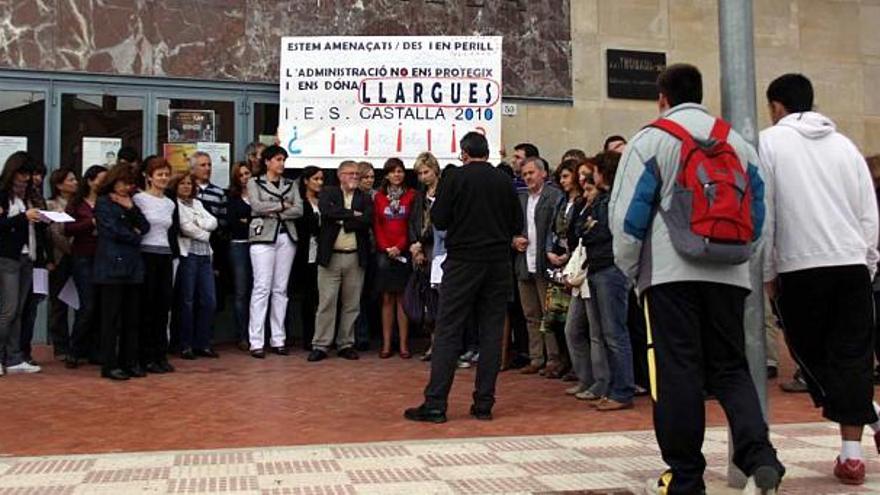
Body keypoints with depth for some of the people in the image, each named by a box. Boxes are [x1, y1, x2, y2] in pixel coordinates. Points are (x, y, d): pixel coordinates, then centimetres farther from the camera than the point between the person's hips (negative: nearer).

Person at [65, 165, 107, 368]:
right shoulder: (77, 204, 7)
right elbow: (68, 230, -3)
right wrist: (92, 223, -13)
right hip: (83, 258, -2)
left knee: (100, 306, 2)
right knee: (87, 306, -8)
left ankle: (93, 350, 13)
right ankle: (74, 351, 6)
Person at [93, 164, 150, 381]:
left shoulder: (129, 203, 21)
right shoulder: (103, 202, 0)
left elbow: (145, 228, 10)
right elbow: (113, 231, -11)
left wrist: (131, 208, -2)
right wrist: (135, 236, 4)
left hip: (133, 266, 7)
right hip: (112, 265, -7)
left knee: (132, 318, 7)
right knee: (112, 318, -3)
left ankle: (129, 362, 13)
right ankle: (109, 365, 1)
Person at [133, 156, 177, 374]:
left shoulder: (170, 203, 14)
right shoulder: (139, 199, -5)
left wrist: (175, 255, 14)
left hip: (165, 257, 6)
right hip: (146, 256, -6)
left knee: (164, 306, 6)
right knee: (147, 306, -1)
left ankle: (161, 355, 14)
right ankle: (146, 357, 6)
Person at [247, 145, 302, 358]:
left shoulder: (290, 184, 16)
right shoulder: (254, 183, 7)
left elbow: (299, 210, 2)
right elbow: (257, 205, -10)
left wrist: (274, 212, -8)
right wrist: (282, 205, -3)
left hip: (286, 237, 4)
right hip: (263, 237, -4)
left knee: (281, 289, 4)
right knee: (262, 288, -9)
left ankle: (278, 340, 8)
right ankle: (256, 342, -7)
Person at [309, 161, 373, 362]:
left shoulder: (365, 198, 11)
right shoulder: (327, 192, 7)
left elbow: (368, 221, -7)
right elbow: (326, 211, -15)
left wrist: (342, 220, -8)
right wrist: (352, 214, -10)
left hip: (355, 258, 2)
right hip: (330, 256, -2)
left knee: (352, 304, 6)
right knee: (326, 302, -2)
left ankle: (346, 344, 15)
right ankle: (320, 345, 4)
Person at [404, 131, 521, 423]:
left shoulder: (454, 179, -4)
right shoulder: (505, 182, 5)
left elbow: (439, 221, -5)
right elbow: (517, 226, 9)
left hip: (462, 262, -3)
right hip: (498, 264, 3)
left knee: (447, 332, -1)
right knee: (491, 333, 7)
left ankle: (435, 404, -2)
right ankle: (484, 404, 9)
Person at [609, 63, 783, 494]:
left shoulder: (651, 140, -1)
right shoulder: (738, 142, 14)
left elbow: (626, 213, -4)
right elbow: (757, 212, 16)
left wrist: (629, 268, 8)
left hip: (670, 273, -4)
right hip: (729, 274, 4)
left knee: (677, 371, 1)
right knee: (731, 368, 12)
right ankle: (760, 459, -5)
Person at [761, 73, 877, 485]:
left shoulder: (769, 141, 3)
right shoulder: (844, 143, 14)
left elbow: (763, 213, -4)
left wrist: (767, 272, 2)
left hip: (801, 267, -4)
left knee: (812, 354, 10)